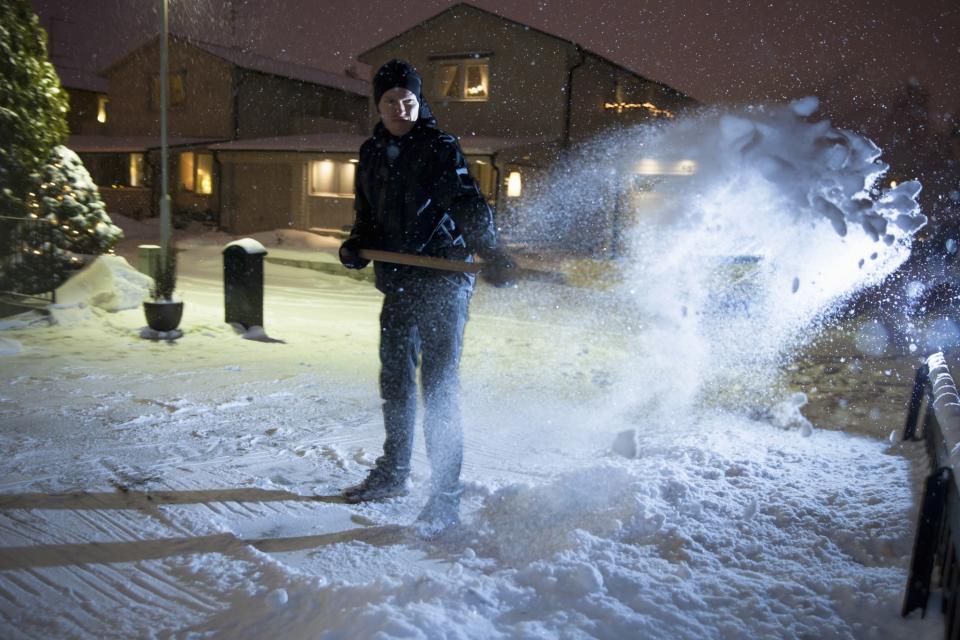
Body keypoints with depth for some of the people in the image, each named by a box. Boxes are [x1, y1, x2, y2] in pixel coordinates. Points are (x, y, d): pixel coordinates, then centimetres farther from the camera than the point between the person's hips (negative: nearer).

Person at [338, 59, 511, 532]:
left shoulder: (440, 148, -6)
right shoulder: (371, 156, 14)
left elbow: (467, 203, -17)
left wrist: (488, 249, -34)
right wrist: (356, 247, 1)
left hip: (444, 281, -7)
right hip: (398, 284, 7)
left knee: (439, 383, -8)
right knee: (395, 379, 16)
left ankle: (445, 495, 2)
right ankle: (393, 472, 35)